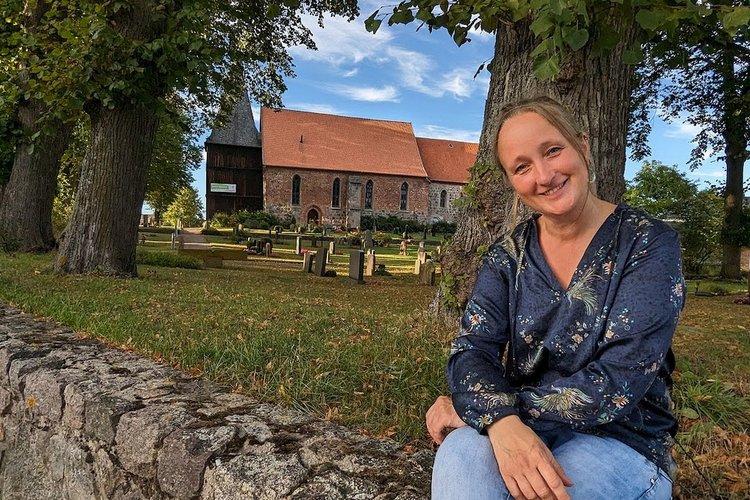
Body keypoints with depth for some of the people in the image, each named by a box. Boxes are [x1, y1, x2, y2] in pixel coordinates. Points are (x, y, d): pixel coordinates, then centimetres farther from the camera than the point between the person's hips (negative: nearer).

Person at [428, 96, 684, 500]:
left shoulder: (648, 244, -11)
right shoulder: (507, 255, 0)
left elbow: (617, 384, -20)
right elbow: (472, 351, -11)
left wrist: (473, 407, -19)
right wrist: (502, 422, -34)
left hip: (622, 441, -2)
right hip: (514, 432, 2)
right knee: (460, 456, -31)